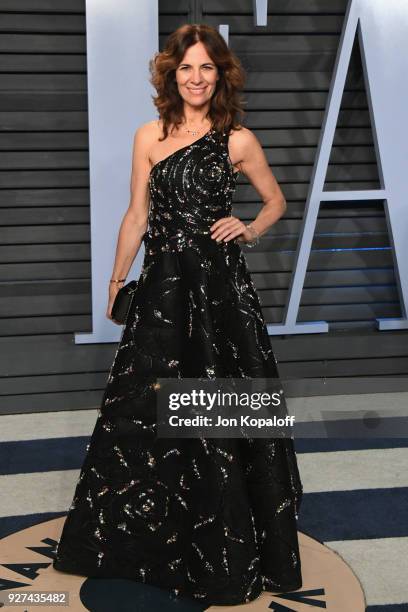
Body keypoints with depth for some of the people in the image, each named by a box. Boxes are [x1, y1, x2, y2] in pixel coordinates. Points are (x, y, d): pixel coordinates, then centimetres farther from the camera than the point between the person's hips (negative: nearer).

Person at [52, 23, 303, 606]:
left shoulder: (239, 140, 2)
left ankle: (226, 547, 24)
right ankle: (138, 536, 30)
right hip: (163, 284, 2)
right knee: (143, 406, 9)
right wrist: (116, 281, 6)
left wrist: (249, 230, -5)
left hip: (220, 285, -2)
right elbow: (137, 216, 9)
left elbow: (276, 201, 13)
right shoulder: (150, 136, 6)